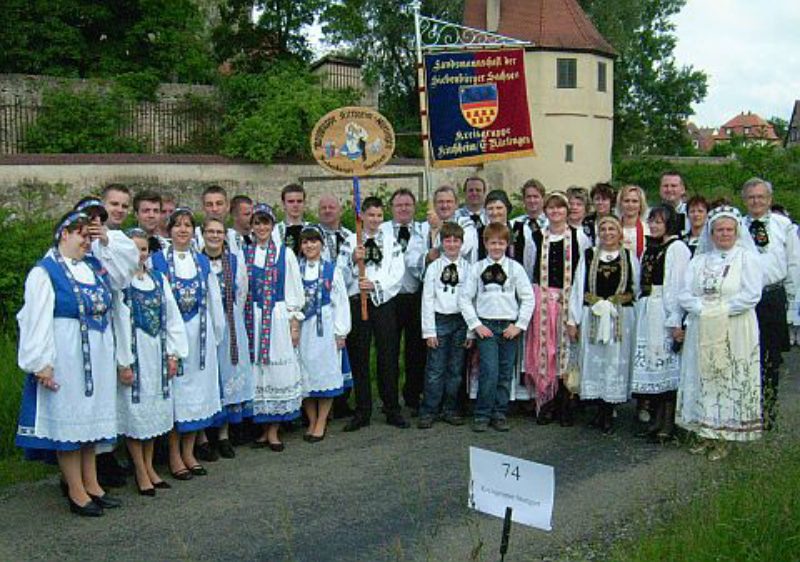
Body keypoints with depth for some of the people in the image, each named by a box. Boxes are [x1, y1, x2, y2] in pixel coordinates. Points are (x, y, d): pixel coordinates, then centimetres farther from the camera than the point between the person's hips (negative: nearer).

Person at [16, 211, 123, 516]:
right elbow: (38, 320, -15)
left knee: (90, 418, 13)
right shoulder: (45, 272, -9)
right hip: (65, 358, -7)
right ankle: (76, 493, 10)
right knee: (68, 421, 1)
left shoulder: (94, 266, 11)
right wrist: (42, 363, -19)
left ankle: (91, 485, 23)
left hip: (97, 357, 7)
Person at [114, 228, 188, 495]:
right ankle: (140, 471, 12)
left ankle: (149, 466, 23)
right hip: (132, 354, -5)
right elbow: (118, 324, -10)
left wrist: (173, 354, 4)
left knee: (154, 411, 11)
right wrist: (123, 363, -13)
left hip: (157, 355, 5)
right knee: (135, 411, 1)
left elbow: (172, 317, 9)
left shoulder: (159, 280, 9)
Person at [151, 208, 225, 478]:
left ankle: (188, 452, 19)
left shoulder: (203, 261, 11)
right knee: (174, 390, 1)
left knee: (198, 389, 7)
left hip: (199, 333, 4)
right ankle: (174, 456, 12)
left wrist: (217, 333, 13)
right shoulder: (157, 260, 0)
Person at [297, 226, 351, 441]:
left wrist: (340, 332, -4)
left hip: (325, 327, -1)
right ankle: (312, 421, 17)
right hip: (302, 327, 1)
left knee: (325, 371, 1)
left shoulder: (332, 269, 3)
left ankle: (321, 422, 11)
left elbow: (341, 302, 1)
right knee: (305, 372, 4)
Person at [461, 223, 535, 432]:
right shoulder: (477, 268, 3)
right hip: (486, 326, -1)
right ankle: (481, 415, 2)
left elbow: (528, 298, 4)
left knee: (505, 374, 6)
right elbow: (464, 298, 3)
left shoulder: (515, 268, 4)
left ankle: (500, 414, 17)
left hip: (509, 326, 2)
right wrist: (476, 325, -3)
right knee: (489, 372, -10)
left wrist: (519, 325, -3)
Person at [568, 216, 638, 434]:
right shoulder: (588, 255, 7)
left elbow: (637, 289, 9)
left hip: (621, 317, 0)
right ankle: (603, 412, 14)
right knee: (594, 361, 2)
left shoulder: (629, 257, 7)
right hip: (592, 316, 1)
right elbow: (577, 288, 4)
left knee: (616, 362, 1)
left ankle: (608, 414, 10)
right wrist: (573, 320, 0)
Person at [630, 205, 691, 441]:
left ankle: (667, 425, 5)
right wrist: (640, 310, 12)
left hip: (665, 314, -8)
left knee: (666, 367, -3)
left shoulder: (677, 248, -8)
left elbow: (678, 287, -14)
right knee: (650, 365, 10)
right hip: (646, 313, 8)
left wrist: (675, 321, -18)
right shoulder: (649, 249, 16)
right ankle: (656, 420, 19)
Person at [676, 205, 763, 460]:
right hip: (702, 332, 4)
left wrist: (719, 309, -14)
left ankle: (723, 438, 9)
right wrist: (701, 308, -13)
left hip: (734, 332, -4)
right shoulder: (699, 260, 11)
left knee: (730, 380, 0)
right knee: (702, 379, 6)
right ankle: (706, 434, 16)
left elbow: (751, 295, -11)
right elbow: (684, 294, 4)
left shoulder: (747, 258, 0)